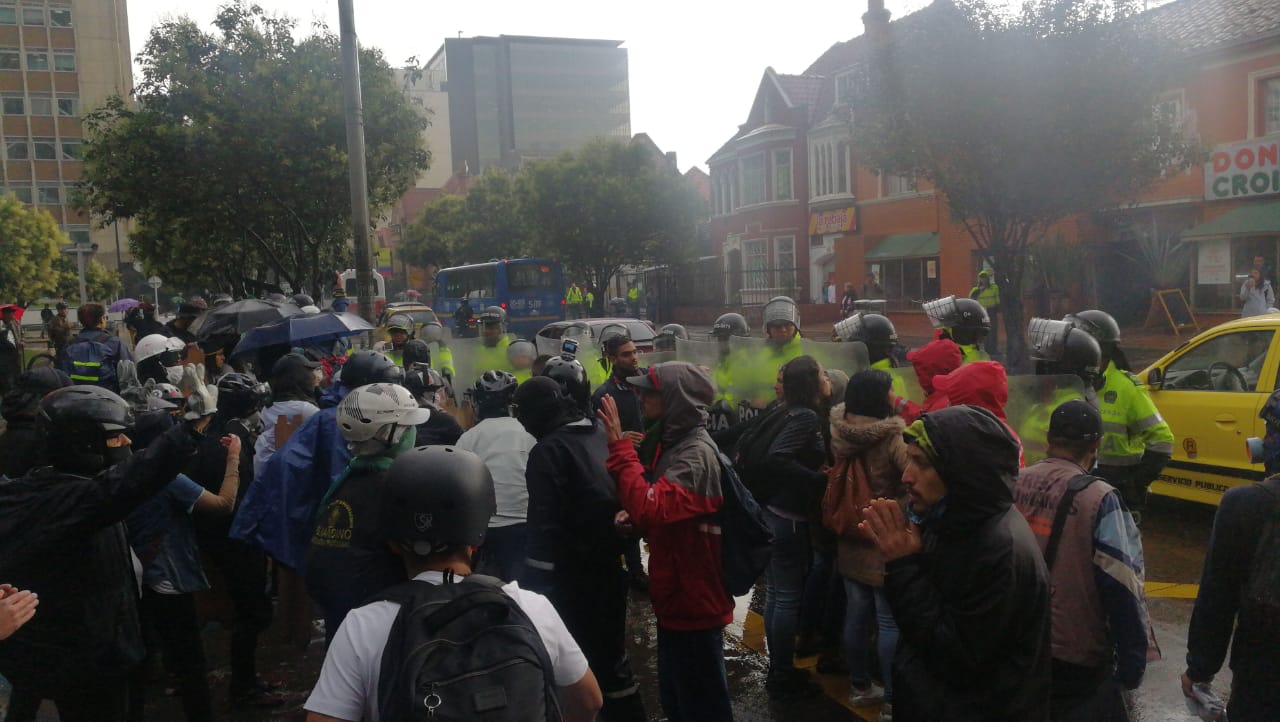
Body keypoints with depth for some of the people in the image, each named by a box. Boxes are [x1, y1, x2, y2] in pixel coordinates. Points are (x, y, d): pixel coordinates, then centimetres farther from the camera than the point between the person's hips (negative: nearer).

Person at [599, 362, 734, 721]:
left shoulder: (696, 453, -23)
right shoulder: (674, 442, 8)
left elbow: (649, 507, -36)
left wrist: (619, 445, -31)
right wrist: (634, 519, 0)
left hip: (693, 603, -10)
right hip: (677, 598, 10)